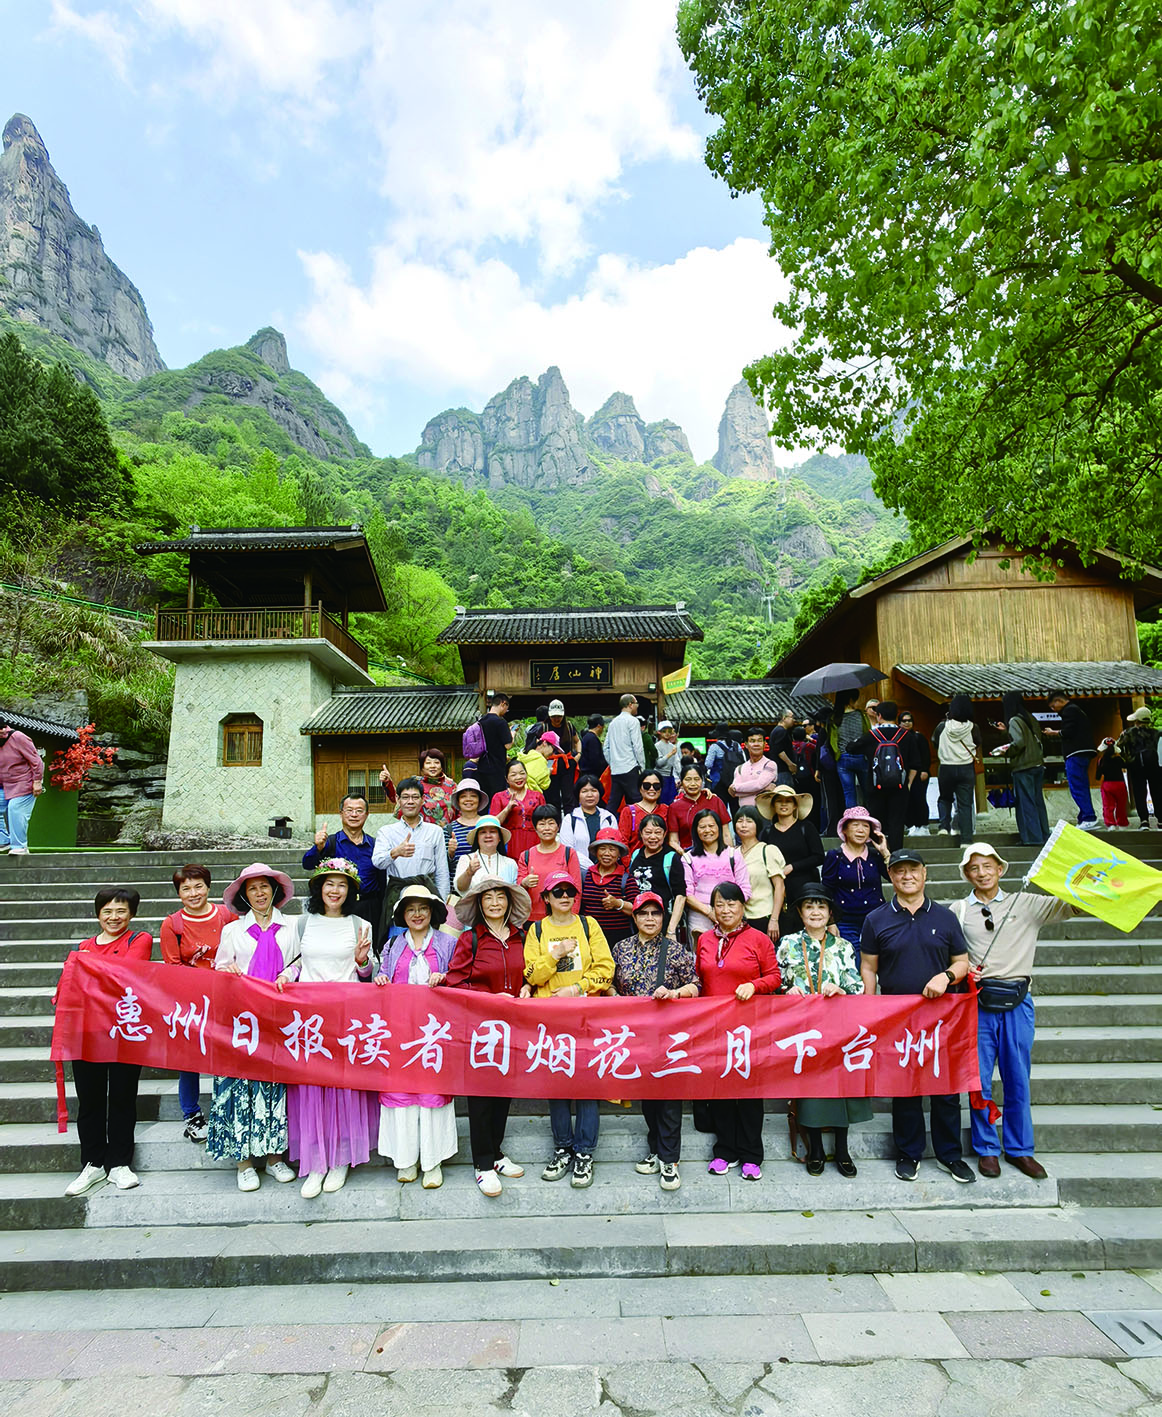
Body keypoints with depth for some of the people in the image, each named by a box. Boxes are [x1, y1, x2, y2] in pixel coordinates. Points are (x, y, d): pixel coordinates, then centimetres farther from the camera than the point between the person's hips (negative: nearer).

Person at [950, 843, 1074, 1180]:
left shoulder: (1026, 904, 8)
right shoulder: (958, 910, 7)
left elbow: (1073, 906, 1)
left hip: (1017, 1002, 1)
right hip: (978, 1002, 0)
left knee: (1018, 1079, 9)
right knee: (980, 1079, 4)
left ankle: (1019, 1149, 25)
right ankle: (986, 1149, 20)